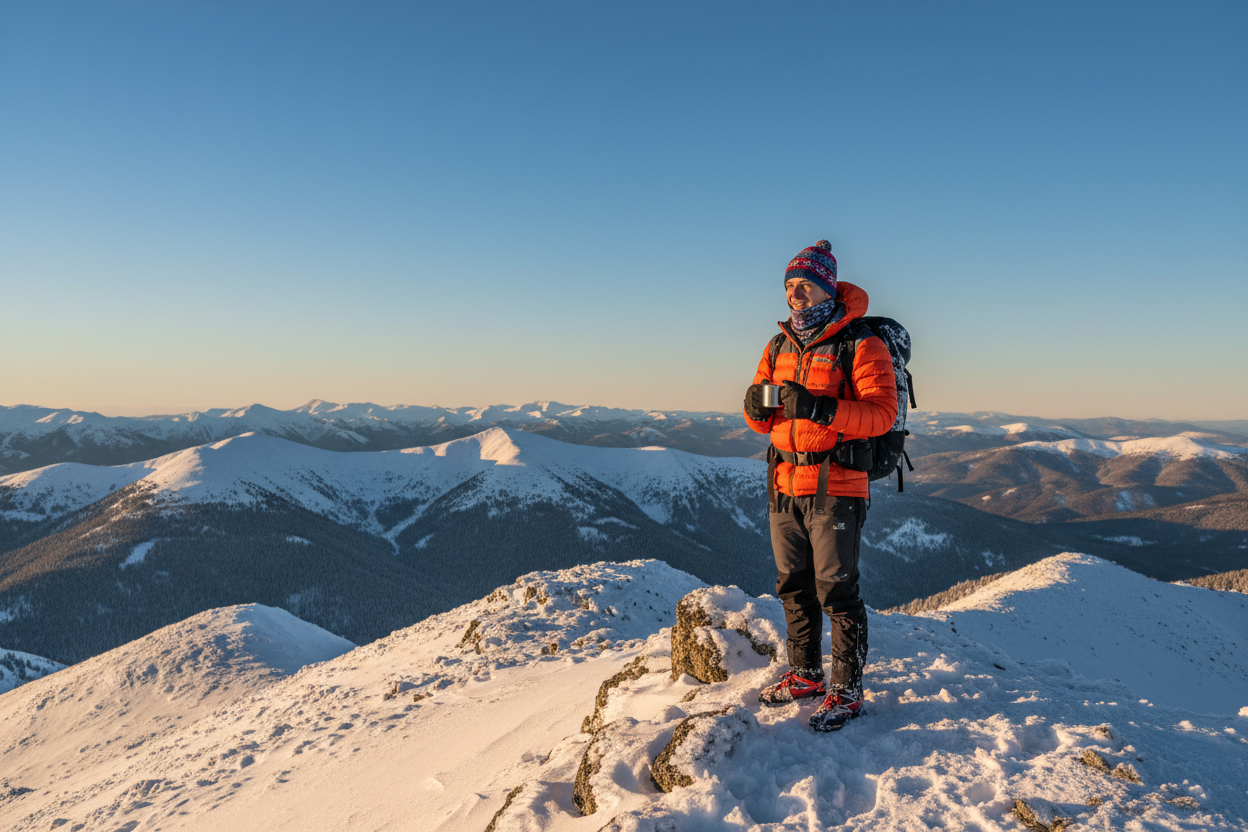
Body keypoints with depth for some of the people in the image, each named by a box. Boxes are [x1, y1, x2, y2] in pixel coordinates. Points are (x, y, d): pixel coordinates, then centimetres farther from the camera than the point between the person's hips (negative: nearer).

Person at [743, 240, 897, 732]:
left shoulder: (861, 346, -6)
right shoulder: (779, 348, 14)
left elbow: (882, 413, -17)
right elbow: (762, 422, 14)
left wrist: (821, 408, -29)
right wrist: (757, 406, -10)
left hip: (835, 488, -6)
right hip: (784, 487, 7)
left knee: (837, 593, -1)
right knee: (794, 588, 15)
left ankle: (846, 691, 12)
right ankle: (806, 676, 30)